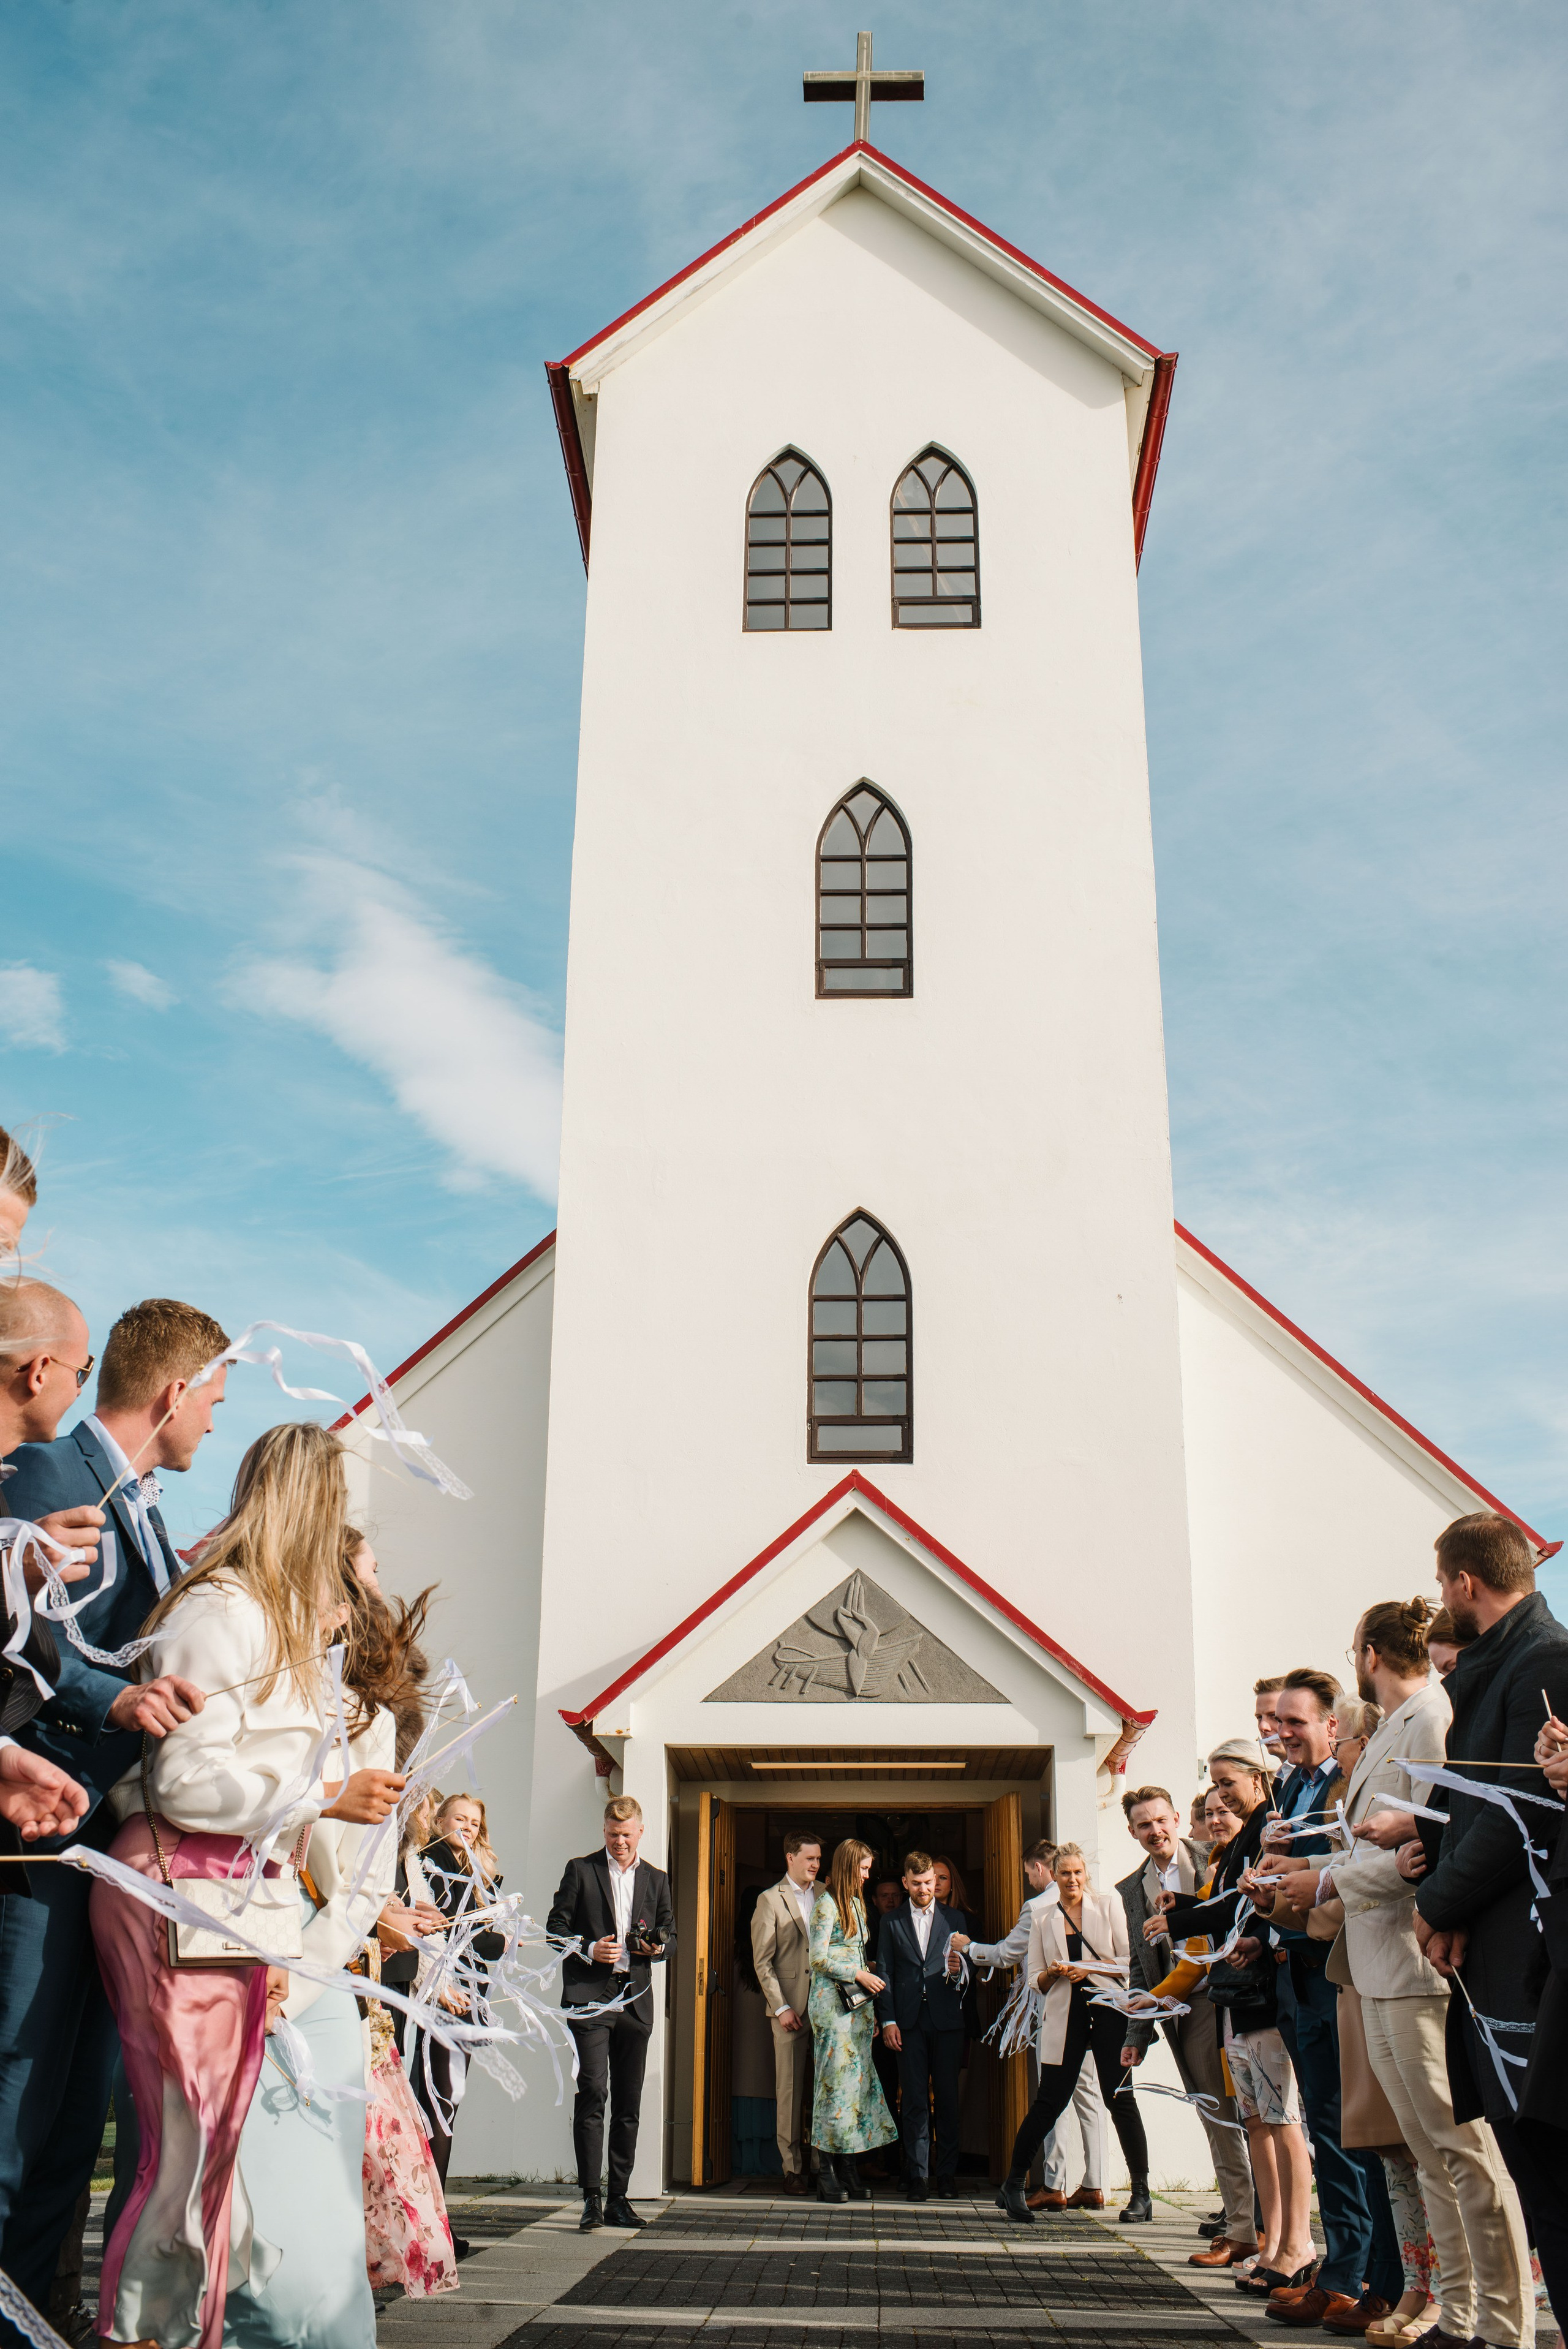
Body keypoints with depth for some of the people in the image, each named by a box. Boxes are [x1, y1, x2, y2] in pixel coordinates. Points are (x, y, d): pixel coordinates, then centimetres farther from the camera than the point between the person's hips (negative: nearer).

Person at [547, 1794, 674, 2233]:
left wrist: (657, 1946, -3)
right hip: (590, 1995, -3)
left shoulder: (656, 1880, 16)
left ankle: (618, 2198, 12)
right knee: (592, 2091, -12)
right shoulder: (580, 1871, 6)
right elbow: (556, 1928, 3)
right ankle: (591, 2198, -7)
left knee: (628, 2102, 5)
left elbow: (670, 1935, 19)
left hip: (635, 1999, 4)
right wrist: (589, 1949, -13)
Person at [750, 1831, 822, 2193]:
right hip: (791, 2007, -3)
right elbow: (762, 1962, -2)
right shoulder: (771, 1900, 1)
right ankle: (793, 2168, 6)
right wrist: (781, 2007, -9)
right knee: (791, 2089, -1)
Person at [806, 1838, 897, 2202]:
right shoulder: (827, 1905, -9)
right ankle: (826, 2173, -1)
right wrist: (860, 1976, -13)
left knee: (856, 2079, 5)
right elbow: (819, 1958, -13)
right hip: (833, 2003, -8)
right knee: (835, 2079, -6)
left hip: (857, 2003, 8)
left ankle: (847, 2170, 8)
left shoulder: (856, 1903, 16)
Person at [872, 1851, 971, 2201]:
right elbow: (885, 1973, 7)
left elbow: (968, 1968, 12)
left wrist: (958, 1970, -12)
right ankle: (917, 2176, 5)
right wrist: (888, 2020, -2)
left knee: (947, 2098, 1)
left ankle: (948, 2174, 10)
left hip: (947, 2018, 0)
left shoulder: (955, 1918, 12)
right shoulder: (892, 1922, 11)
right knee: (914, 2101, -1)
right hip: (909, 2021, 0)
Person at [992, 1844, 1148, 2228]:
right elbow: (1035, 1977, 12)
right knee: (1050, 2101, -1)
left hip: (1108, 2011, -1)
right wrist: (1054, 1973, -9)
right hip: (1064, 2016, 1)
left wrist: (1090, 1967, -11)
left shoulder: (1108, 1905, 5)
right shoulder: (1042, 1919, 12)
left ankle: (1141, 2195, 7)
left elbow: (1131, 1961, 0)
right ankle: (1013, 2185, 13)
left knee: (1120, 2098, -3)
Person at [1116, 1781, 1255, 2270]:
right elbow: (1140, 1967, 16)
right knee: (1218, 2123, 7)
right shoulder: (1132, 1889, 14)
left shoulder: (1215, 1864, 0)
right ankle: (1241, 2228, 13)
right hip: (1187, 2014, 4)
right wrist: (1137, 2035, 11)